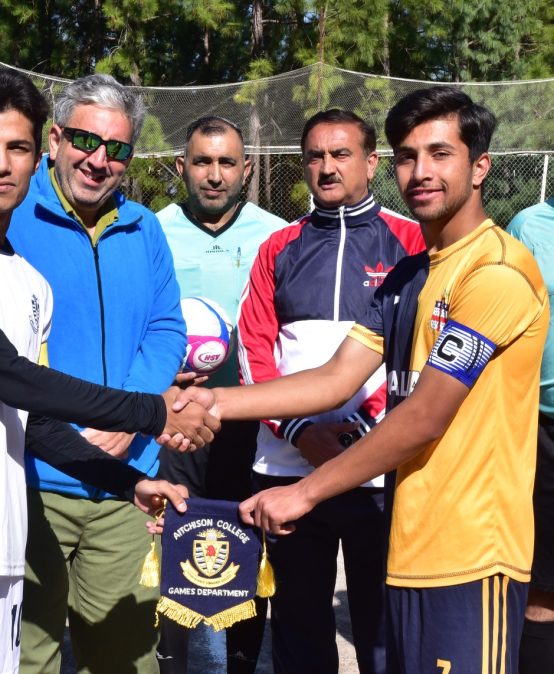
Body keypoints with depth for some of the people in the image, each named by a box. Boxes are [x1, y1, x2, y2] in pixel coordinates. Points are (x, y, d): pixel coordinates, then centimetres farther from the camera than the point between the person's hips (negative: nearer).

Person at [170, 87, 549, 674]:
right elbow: (336, 380, 6)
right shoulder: (407, 276, 13)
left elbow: (424, 417, -18)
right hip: (413, 547, 8)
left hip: (470, 553, -8)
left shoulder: (497, 271, -15)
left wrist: (304, 492, -13)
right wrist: (218, 402, -5)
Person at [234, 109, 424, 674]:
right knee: (298, 622, 13)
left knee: (382, 622, 5)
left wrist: (365, 425, -16)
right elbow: (254, 347, 5)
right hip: (288, 465, 3)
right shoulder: (279, 248, 12)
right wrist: (298, 430, -10)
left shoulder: (410, 242, 3)